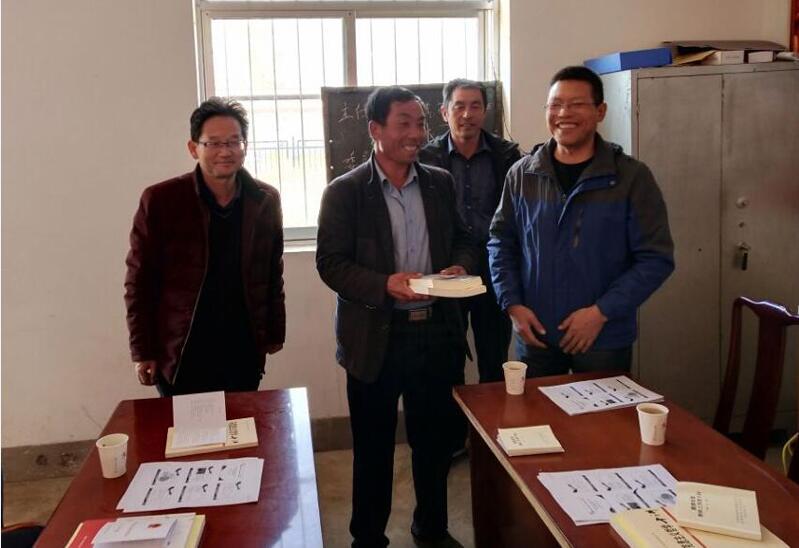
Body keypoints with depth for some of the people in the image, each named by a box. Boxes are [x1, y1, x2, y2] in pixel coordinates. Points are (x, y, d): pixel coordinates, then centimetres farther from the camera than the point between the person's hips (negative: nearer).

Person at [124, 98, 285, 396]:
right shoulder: (159, 201, -9)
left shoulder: (265, 201, 1)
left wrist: (274, 333, 13)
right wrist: (143, 352, -5)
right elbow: (139, 281, -4)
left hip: (244, 351, 3)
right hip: (180, 354, -2)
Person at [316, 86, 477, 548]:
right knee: (373, 447, 10)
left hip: (437, 331, 4)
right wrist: (385, 285, -24)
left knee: (435, 439, 16)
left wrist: (460, 267, -9)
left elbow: (464, 241, 14)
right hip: (377, 337, -3)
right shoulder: (344, 192, -7)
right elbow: (330, 263, -9)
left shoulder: (441, 183, 7)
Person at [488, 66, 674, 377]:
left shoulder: (632, 177, -7)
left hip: (604, 339, -2)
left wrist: (602, 312, -15)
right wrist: (512, 304, -4)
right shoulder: (521, 175, 2)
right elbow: (501, 242, 9)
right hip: (534, 335, 2)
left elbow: (656, 258, -8)